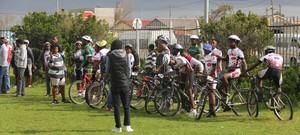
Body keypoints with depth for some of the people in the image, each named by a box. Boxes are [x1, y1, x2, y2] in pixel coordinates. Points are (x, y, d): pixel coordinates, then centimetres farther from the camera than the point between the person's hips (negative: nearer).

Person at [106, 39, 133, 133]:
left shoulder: (110, 56, -7)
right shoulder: (125, 56, 0)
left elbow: (107, 71, 2)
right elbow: (129, 70, 9)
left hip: (115, 83, -2)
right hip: (125, 83, 2)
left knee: (116, 106, 3)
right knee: (126, 105, 9)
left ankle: (118, 127, 3)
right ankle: (127, 126, 5)